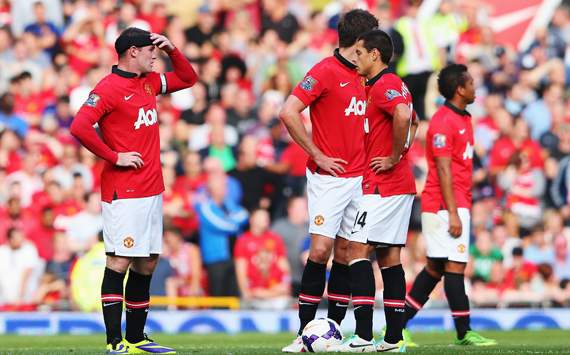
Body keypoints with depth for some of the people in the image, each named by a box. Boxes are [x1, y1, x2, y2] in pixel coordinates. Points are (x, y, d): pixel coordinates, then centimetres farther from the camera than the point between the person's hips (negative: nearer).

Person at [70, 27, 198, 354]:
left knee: (147, 263, 10)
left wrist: (172, 50, 13)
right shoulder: (108, 88, -10)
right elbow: (80, 127, -20)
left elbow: (188, 79, 30)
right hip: (123, 192, -9)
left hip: (152, 189, 9)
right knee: (120, 261, -10)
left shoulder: (149, 82, 15)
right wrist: (114, 156, -16)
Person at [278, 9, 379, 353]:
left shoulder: (361, 76, 12)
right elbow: (289, 113, -17)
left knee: (346, 252, 5)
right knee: (321, 250, -11)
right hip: (329, 178, -7)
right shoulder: (325, 71, -10)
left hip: (358, 178, 7)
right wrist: (318, 155, -14)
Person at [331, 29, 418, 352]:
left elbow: (403, 116, -33)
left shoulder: (384, 85, -13)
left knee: (359, 249, -11)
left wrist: (395, 157, -21)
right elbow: (413, 121, 34)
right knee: (389, 257, 9)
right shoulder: (394, 84, 17)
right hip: (401, 186, 10)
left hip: (383, 186, -10)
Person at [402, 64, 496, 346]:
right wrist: (453, 213, -20)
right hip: (444, 206, -10)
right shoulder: (443, 121, -13)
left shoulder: (463, 119, 17)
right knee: (455, 265, -8)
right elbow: (443, 169, -17)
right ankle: (464, 333, -7)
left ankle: (398, 325, 15)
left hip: (457, 205, 10)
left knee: (436, 267, 11)